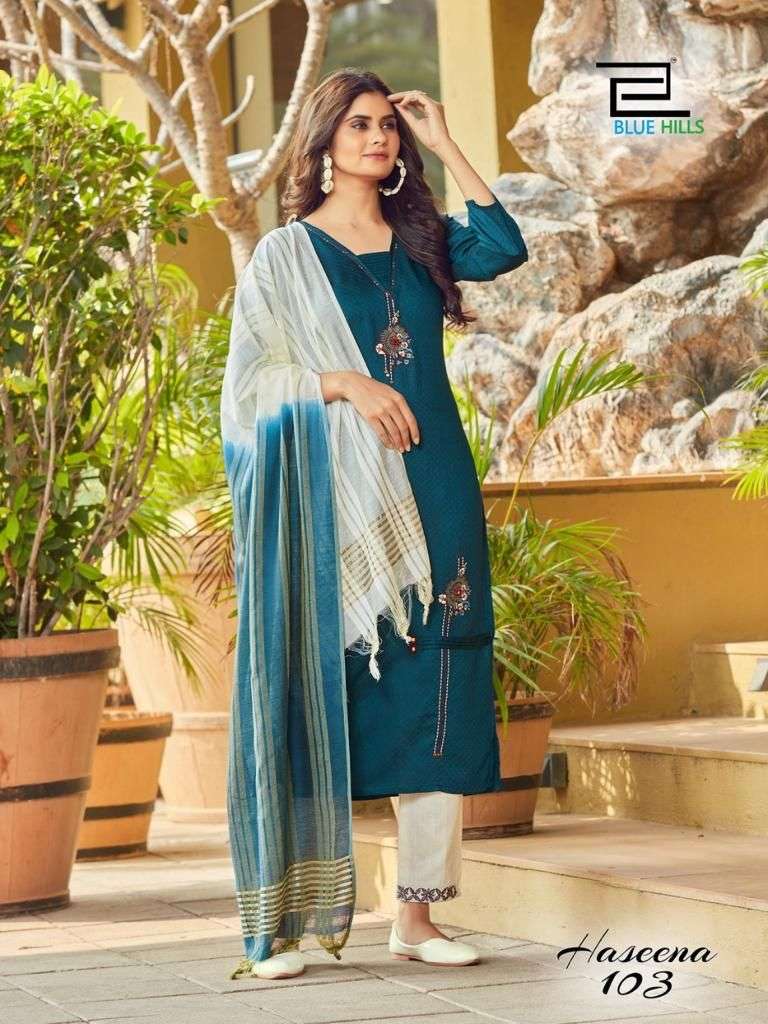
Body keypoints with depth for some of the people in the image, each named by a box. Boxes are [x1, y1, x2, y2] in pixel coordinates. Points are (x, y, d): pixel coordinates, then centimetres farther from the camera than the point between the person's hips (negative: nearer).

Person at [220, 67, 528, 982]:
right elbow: (250, 376, -1)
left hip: (430, 490, 3)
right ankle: (286, 921, -5)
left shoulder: (423, 242, 14)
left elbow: (504, 249, -6)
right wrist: (343, 382, -15)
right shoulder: (284, 255, 6)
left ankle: (416, 913, 2)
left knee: (431, 696, -2)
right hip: (334, 497, -3)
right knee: (321, 692, -6)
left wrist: (445, 145, -1)